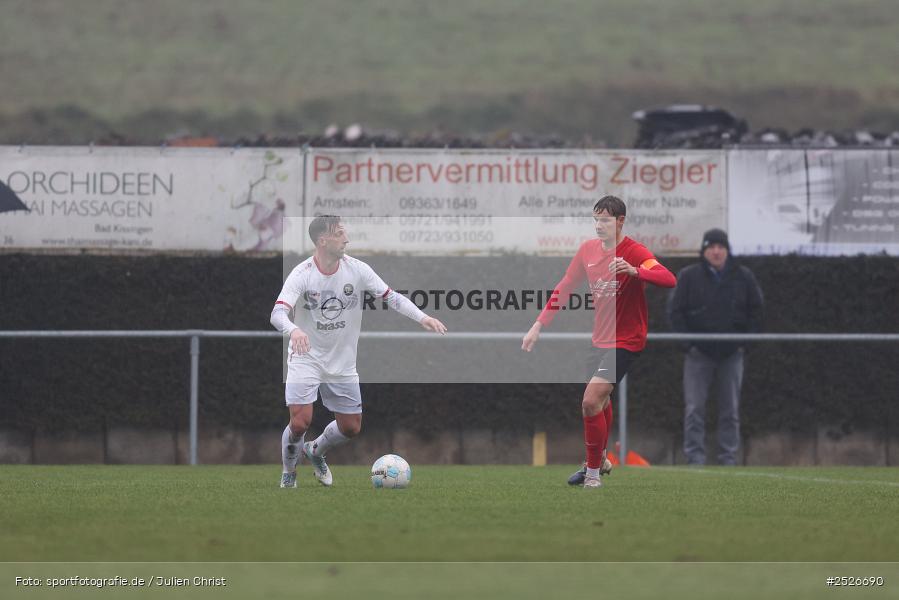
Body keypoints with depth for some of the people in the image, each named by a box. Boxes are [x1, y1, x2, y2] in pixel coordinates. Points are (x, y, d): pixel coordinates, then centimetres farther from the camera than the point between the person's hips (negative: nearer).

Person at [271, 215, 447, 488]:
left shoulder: (357, 270, -9)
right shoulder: (301, 274, -18)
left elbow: (391, 297, -5)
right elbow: (278, 313, -28)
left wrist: (422, 318, -20)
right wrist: (293, 330, -50)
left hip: (342, 363, 4)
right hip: (306, 359, -4)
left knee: (351, 427, 8)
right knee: (300, 422, -17)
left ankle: (316, 451, 40)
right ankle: (288, 472, 12)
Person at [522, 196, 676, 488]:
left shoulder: (634, 252, -18)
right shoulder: (588, 250, 2)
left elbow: (669, 279, -34)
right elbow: (564, 289, 10)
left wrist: (634, 270, -51)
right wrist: (538, 326, 4)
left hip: (625, 341, -7)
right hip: (599, 338, 7)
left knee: (591, 401, -17)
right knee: (600, 401, 21)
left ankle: (593, 474, -5)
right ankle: (599, 461, 42)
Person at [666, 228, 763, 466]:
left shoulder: (743, 277, 4)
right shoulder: (689, 276, -1)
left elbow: (756, 310, 11)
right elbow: (675, 310, 2)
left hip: (732, 354, 2)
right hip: (699, 352, -2)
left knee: (730, 410, 5)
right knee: (694, 409, -6)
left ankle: (729, 458, 10)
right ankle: (695, 457, -3)